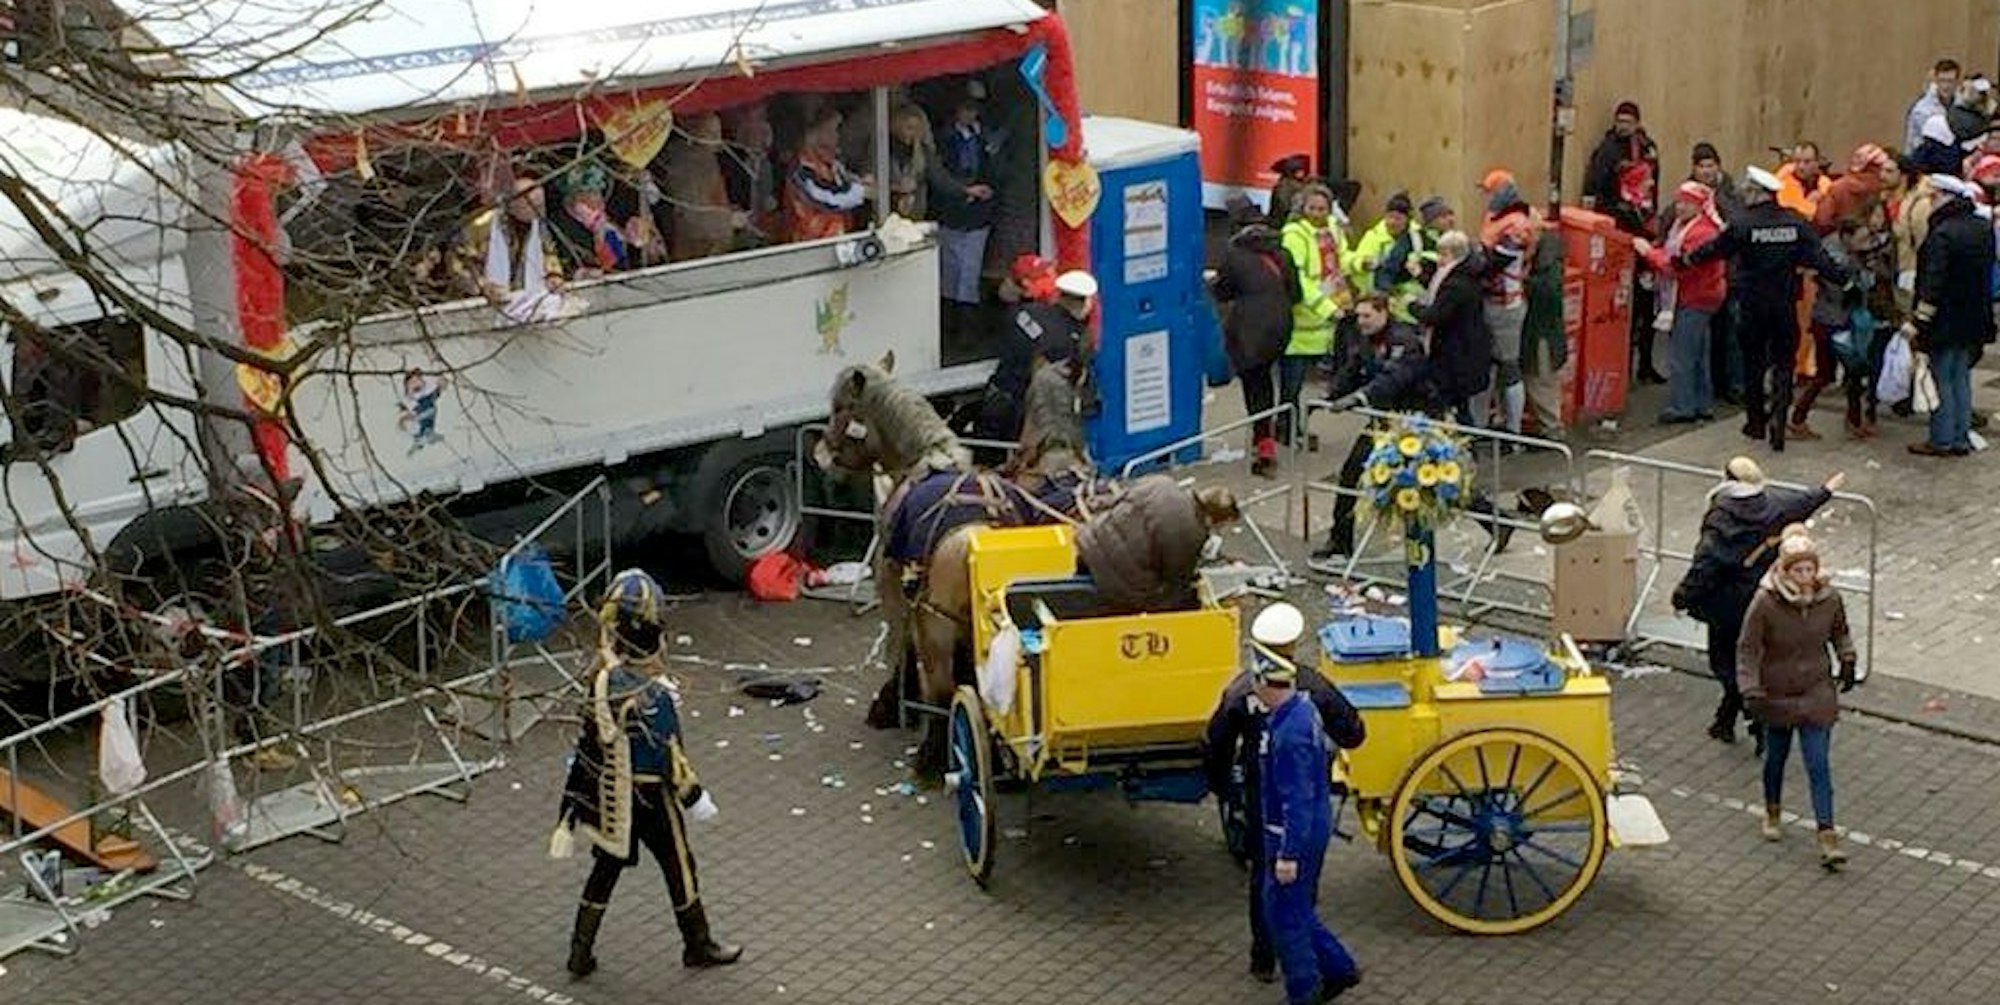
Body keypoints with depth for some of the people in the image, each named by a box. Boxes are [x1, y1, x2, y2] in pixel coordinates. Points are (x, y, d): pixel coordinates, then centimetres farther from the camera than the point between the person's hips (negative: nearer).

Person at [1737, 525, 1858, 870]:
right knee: (1776, 756, 19)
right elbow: (1747, 649, -15)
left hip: (1816, 693, 1)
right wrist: (1751, 691, -23)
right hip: (1776, 694, -1)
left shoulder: (1829, 598, -10)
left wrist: (1847, 661, 2)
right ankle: (1773, 812, 44)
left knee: (1819, 765, -4)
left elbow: (1840, 632, 12)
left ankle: (1827, 836, -2)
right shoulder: (1765, 603, -20)